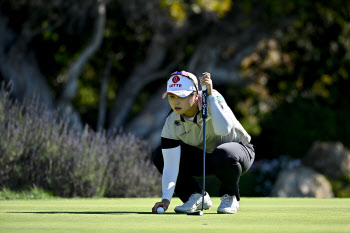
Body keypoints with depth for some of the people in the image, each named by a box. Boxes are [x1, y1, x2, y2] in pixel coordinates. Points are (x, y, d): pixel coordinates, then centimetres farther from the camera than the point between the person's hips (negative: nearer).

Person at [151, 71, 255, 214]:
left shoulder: (212, 98, -27)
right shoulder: (172, 123, -19)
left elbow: (223, 129, -46)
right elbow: (170, 166, -23)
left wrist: (210, 94, -44)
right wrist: (165, 199, -35)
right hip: (203, 157, 4)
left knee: (224, 155, -41)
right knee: (159, 156, -15)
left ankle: (230, 197, -10)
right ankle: (197, 197, -1)